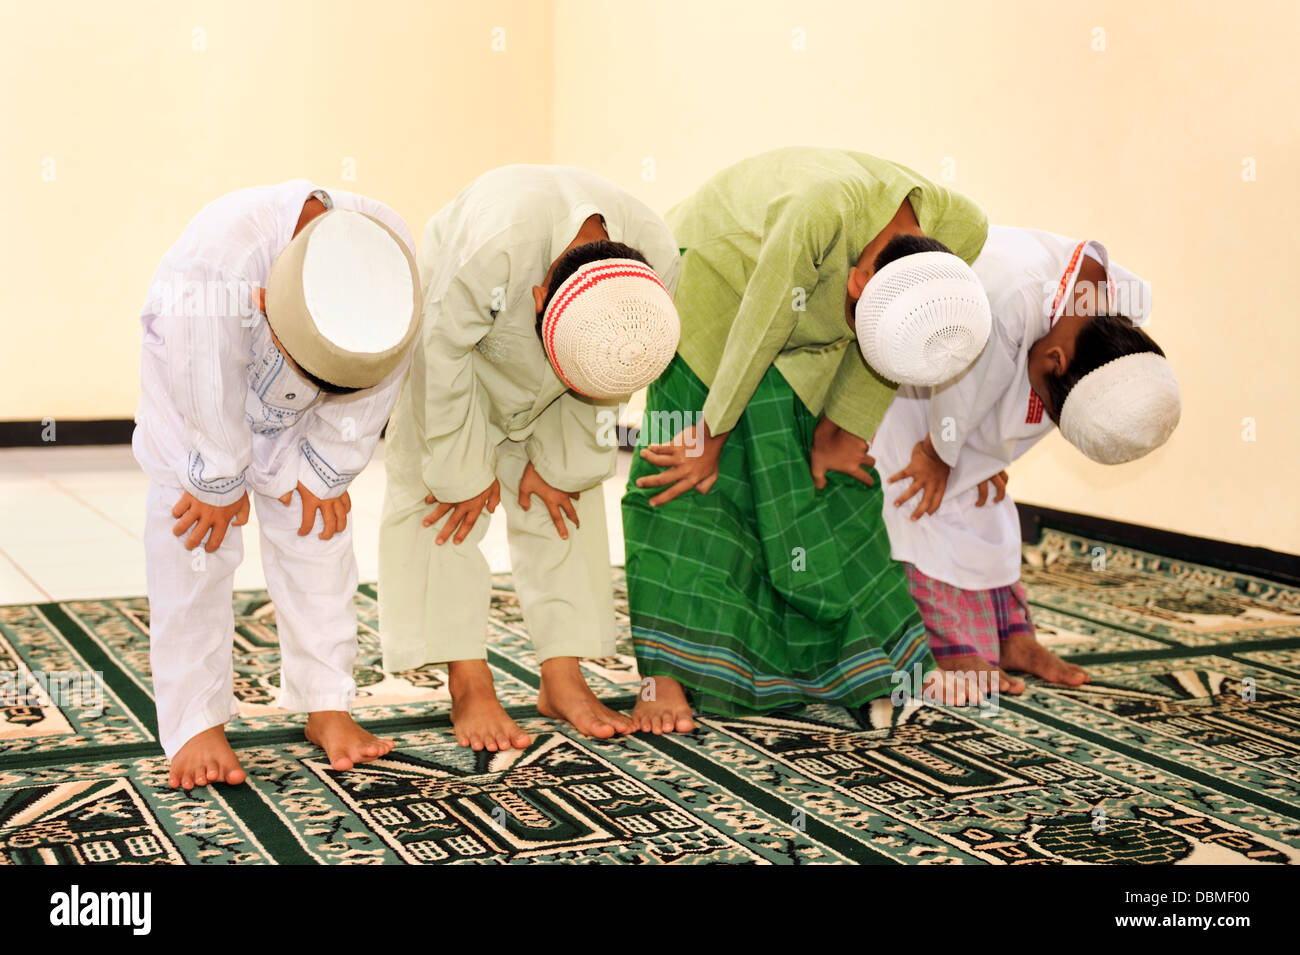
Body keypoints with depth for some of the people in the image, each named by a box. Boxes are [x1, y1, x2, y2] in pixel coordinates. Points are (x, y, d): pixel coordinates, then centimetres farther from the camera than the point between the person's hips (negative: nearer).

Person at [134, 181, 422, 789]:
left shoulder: (389, 250, -33)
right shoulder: (215, 257, -44)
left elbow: (369, 391, -16)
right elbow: (208, 387, -29)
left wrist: (325, 469, -8)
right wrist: (219, 485, -17)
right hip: (195, 402, -3)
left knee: (319, 541, 0)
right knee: (194, 549, -8)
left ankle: (326, 707, 11)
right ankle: (196, 724, 1)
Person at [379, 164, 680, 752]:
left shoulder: (660, 258, -31)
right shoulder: (491, 249, -45)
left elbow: (605, 379, -13)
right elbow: (447, 360, -28)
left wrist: (559, 464, -8)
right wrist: (465, 474, -18)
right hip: (452, 326, -3)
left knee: (566, 498, -1)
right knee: (441, 498, -10)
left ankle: (562, 680, 5)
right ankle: (469, 687, -7)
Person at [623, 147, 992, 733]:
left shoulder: (959, 230, -27)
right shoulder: (822, 214, -43)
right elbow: (757, 333, -31)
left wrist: (840, 430, -6)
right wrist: (712, 436, -20)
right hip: (717, 270, -5)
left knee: (829, 478, 5)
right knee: (694, 480, -14)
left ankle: (856, 661, 18)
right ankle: (664, 675, -14)